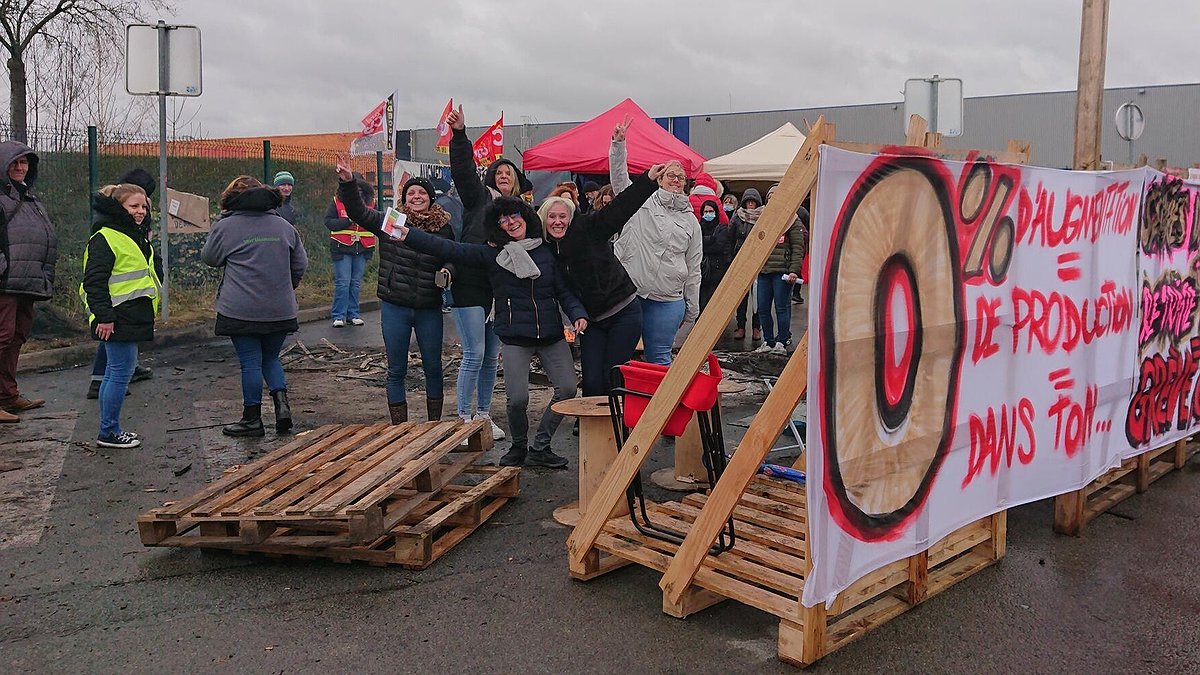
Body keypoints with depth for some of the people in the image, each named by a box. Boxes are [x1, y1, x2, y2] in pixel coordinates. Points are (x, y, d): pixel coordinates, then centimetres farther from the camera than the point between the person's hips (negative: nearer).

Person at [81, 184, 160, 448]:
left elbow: (151, 272, 28)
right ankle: (108, 433, 2)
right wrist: (104, 316, -22)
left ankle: (111, 429, 22)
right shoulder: (105, 238, -12)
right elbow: (94, 280, -18)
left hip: (133, 316, 10)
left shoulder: (138, 237, 18)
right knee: (121, 373, -7)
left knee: (115, 373, 14)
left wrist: (149, 312, 25)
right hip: (117, 321, -10)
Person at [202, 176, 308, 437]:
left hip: (241, 311, -3)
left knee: (250, 362, 4)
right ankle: (281, 403, 1)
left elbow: (209, 258, 9)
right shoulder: (284, 226, 6)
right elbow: (300, 265, 11)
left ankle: (252, 419, 11)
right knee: (271, 358, 18)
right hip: (280, 310, 3)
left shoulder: (225, 227, -5)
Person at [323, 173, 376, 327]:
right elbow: (328, 221, -5)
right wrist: (349, 221, -15)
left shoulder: (370, 202, 8)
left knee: (356, 283, 9)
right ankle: (338, 316, 2)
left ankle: (353, 314, 18)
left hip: (362, 249, 3)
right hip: (342, 248, -3)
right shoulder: (337, 201, 0)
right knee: (342, 283, -5)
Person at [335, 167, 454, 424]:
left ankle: (434, 424, 27)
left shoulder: (443, 228, 3)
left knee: (433, 368, 11)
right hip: (395, 308, -1)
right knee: (396, 371, 6)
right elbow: (357, 211, -6)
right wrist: (347, 183, -19)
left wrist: (447, 272, -9)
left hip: (429, 309, 1)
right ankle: (399, 429, 17)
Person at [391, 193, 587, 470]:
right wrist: (407, 234, -13)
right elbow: (451, 249, -5)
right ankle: (518, 447, 18)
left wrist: (578, 314, -8)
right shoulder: (492, 254, 1)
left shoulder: (547, 253, 8)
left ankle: (540, 448, 10)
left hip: (551, 335, 3)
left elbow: (563, 291, 10)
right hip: (515, 338, -2)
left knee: (567, 388, -9)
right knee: (517, 398, -13)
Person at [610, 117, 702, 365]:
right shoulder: (641, 201, 8)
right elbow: (619, 175, -4)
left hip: (667, 302, 1)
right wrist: (618, 144, -20)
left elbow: (693, 269, 13)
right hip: (626, 294, -1)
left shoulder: (690, 221, 12)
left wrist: (692, 309, 12)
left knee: (659, 359, 6)